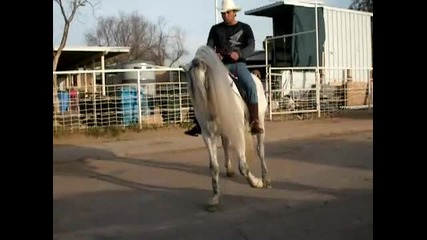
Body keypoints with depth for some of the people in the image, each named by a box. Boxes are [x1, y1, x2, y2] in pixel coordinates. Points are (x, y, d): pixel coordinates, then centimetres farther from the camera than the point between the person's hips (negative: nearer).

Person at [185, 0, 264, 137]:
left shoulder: (245, 28, 5)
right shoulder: (215, 29, 10)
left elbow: (251, 47, -7)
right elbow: (209, 47, 3)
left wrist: (239, 54, -28)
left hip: (239, 64, -2)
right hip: (221, 65, 3)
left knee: (250, 86, -30)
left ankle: (255, 122, -27)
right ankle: (199, 124, -9)